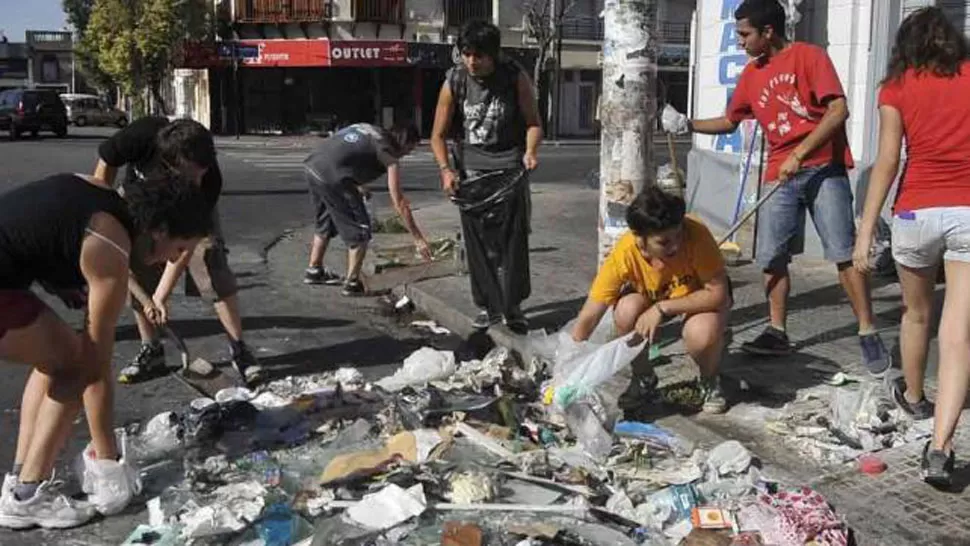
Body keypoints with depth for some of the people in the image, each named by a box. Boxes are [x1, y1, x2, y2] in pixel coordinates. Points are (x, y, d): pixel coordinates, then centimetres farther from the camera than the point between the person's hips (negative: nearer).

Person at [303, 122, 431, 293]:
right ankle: (352, 283, 10)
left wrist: (356, 185, 25)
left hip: (312, 167, 9)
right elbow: (399, 202, -2)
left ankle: (314, 271, 41)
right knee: (359, 230, 5)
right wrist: (418, 239, 2)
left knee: (326, 223, 28)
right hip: (331, 177, -9)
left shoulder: (368, 129, 22)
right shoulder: (387, 150, 0)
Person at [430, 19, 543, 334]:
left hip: (509, 168, -1)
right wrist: (446, 169, -15)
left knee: (513, 239, -5)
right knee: (478, 242, 3)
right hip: (471, 170, 1)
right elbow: (439, 134, 0)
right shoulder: (454, 82, -5)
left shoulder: (515, 78, -7)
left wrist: (531, 151, -20)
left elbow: (533, 122, 0)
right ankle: (487, 306, 14)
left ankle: (512, 306, 5)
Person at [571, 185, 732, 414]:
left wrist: (662, 309, -37)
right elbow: (587, 319, -28)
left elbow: (718, 293, -30)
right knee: (628, 310, -31)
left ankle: (709, 381, 1)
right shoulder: (624, 254, -32)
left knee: (701, 333, -34)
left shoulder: (695, 235, -37)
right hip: (652, 296, 2)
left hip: (701, 296, -2)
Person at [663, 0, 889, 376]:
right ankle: (777, 332, 11)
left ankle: (868, 336, -1)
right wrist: (687, 125, 10)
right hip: (781, 175, 6)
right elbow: (729, 121, 24)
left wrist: (799, 154, -20)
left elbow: (839, 110, -15)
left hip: (823, 168, -6)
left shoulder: (809, 56, -6)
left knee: (844, 253, -8)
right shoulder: (752, 74, 12)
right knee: (772, 256, 1)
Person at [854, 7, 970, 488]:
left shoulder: (897, 88, 4)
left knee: (916, 312, 23)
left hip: (917, 213, 0)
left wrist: (866, 231, -4)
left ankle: (913, 396, 46)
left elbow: (887, 162, -4)